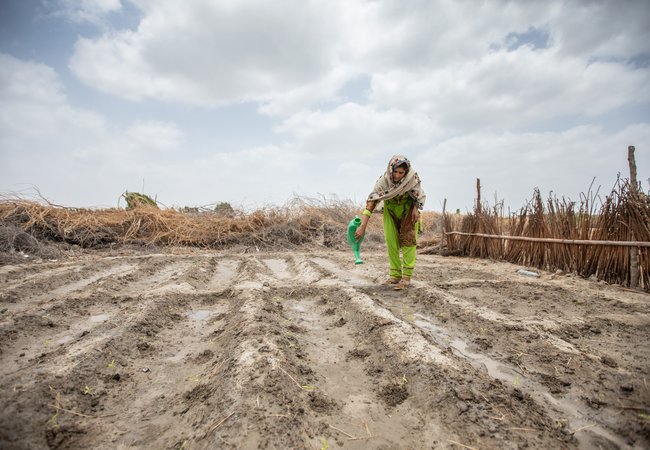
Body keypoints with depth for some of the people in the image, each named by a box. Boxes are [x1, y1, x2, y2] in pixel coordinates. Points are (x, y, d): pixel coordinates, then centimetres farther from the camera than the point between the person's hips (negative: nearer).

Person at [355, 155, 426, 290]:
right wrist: (363, 226, -41)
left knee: (408, 240, -12)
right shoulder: (383, 180, -29)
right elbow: (371, 201, -34)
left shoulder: (413, 177, -26)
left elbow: (418, 196, -5)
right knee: (391, 242, -3)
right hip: (390, 208, 1)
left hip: (408, 208, -1)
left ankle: (406, 276, -9)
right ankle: (395, 275, 7)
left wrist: (416, 209, -20)